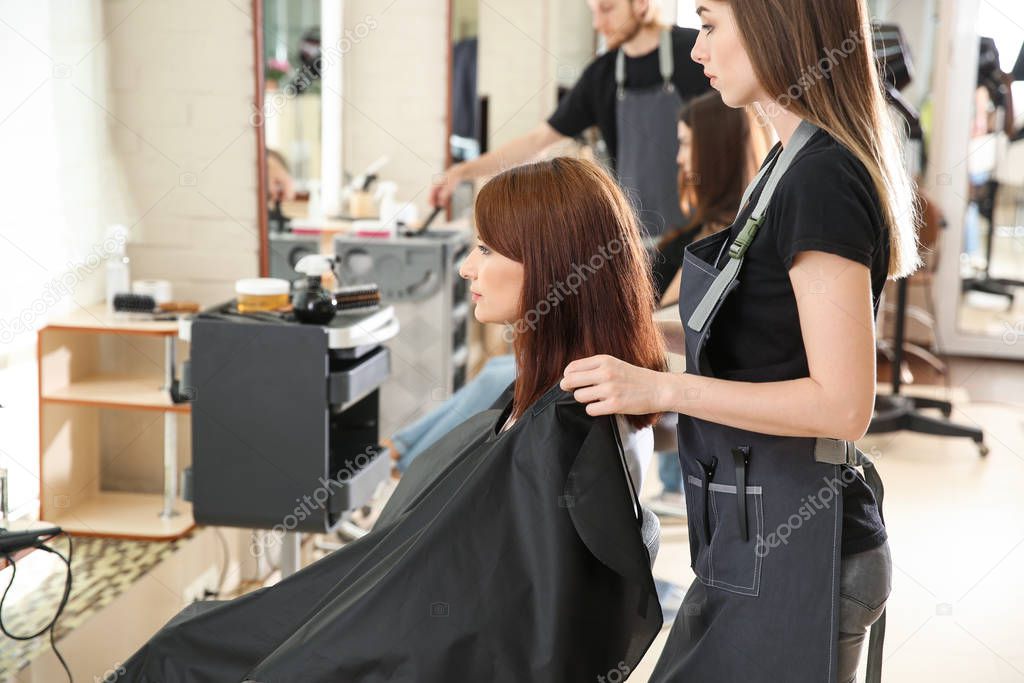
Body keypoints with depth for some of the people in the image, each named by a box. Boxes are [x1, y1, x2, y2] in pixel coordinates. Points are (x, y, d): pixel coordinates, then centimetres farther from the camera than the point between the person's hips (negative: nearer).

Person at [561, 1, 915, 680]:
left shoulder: (821, 178, -19)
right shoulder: (797, 162, 11)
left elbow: (843, 404, -23)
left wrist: (663, 388, -22)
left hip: (787, 549, -9)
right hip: (755, 531, 9)